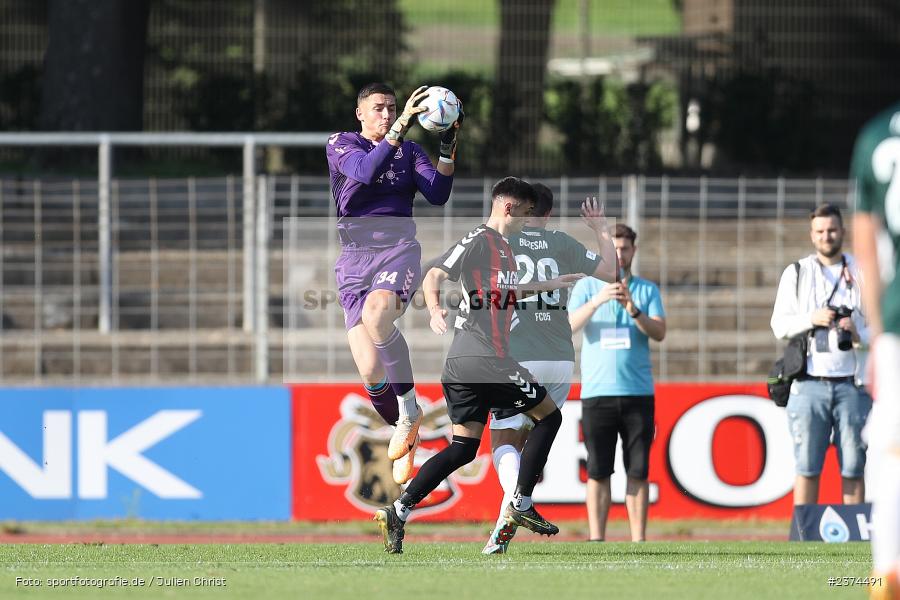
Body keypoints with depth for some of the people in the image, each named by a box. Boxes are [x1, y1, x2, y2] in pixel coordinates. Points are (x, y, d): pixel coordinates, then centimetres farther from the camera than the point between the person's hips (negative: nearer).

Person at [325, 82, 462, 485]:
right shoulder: (340, 145, 6)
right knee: (371, 374, -10)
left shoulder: (409, 151, 13)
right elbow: (366, 170, -15)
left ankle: (409, 407, -21)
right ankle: (406, 435, 18)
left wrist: (448, 148, -10)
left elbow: (438, 195, 0)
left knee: (376, 311, -37)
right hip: (356, 257, 0)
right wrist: (400, 128, -23)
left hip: (399, 250, 0)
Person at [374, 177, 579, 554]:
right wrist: (435, 310, -36)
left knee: (463, 448, 4)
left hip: (462, 366, 9)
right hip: (488, 363, -9)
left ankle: (398, 512, -6)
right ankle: (521, 506, 7)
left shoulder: (503, 247, 21)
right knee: (548, 416, 5)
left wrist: (554, 284, 46)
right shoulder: (478, 240, -8)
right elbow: (434, 277, -18)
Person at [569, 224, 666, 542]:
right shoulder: (587, 286, 8)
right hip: (597, 393, -1)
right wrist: (598, 301, -24)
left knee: (638, 471, -1)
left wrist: (633, 309, -20)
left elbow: (659, 332, -3)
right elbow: (570, 325, -7)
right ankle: (596, 540, 0)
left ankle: (638, 542, 1)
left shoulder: (647, 290, 11)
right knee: (598, 471, -2)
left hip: (638, 393, 1)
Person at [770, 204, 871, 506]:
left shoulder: (862, 274, 12)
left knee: (853, 467, -1)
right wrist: (812, 319, -10)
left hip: (851, 382, 0)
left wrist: (859, 333, -9)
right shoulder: (796, 274, 12)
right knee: (807, 466, -3)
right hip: (810, 382, 0)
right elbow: (779, 325, 7)